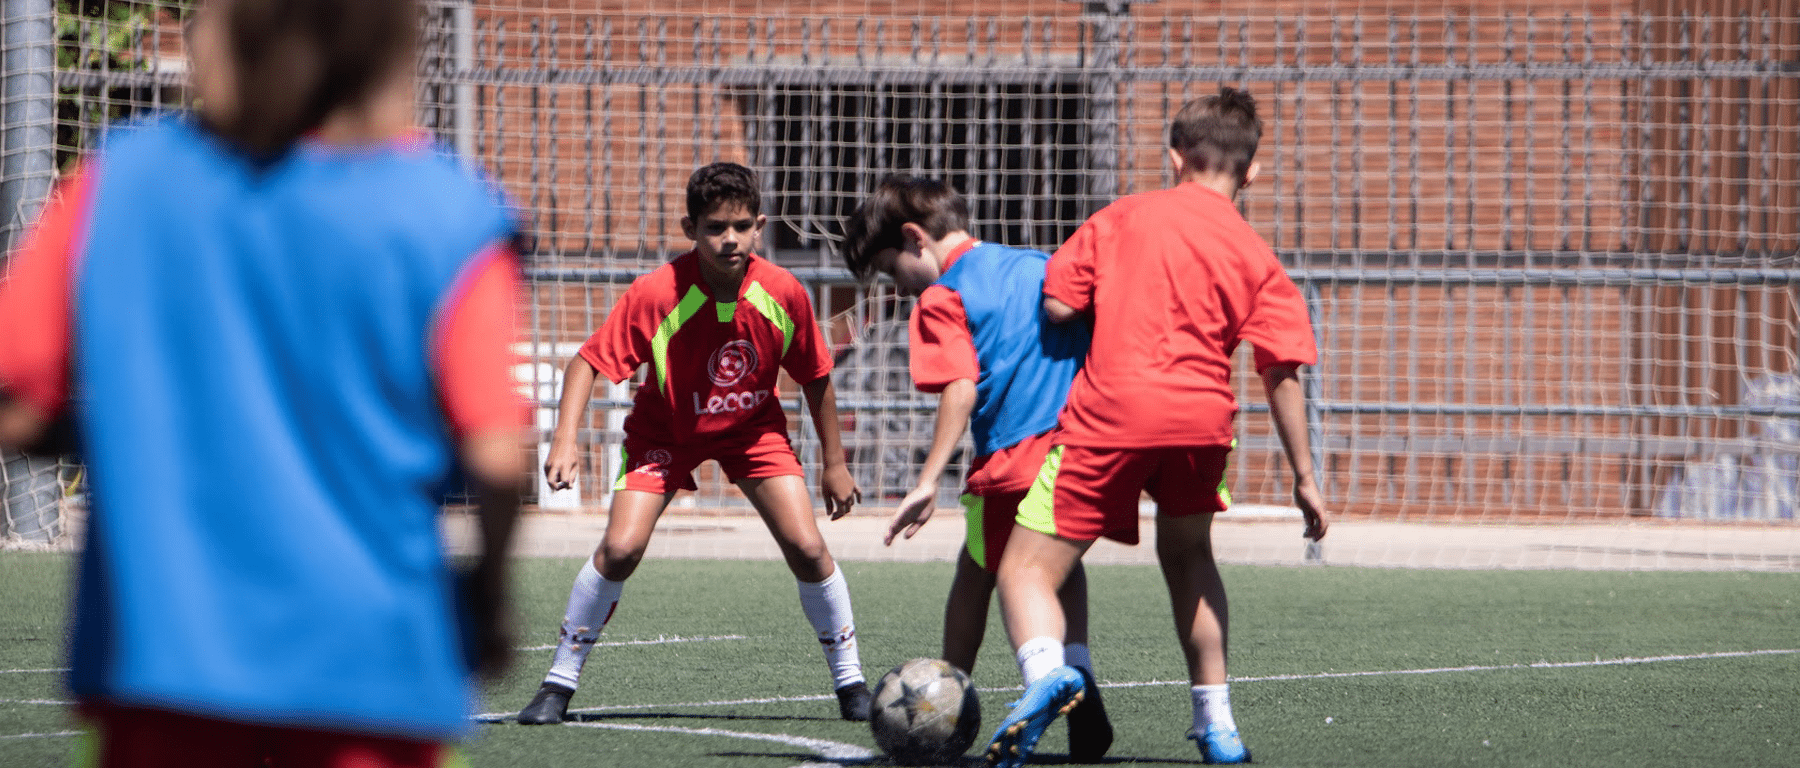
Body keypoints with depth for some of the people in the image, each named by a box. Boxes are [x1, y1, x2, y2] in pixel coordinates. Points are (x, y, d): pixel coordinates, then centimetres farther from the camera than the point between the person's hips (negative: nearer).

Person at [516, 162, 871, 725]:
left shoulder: (784, 293, -21)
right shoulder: (657, 293, -29)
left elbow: (816, 376, -5)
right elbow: (589, 361, -25)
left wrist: (834, 464, 1)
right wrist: (565, 440, -39)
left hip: (753, 428, 2)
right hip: (665, 432, -2)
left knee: (807, 547, -10)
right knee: (621, 547, -18)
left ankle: (850, 680, 10)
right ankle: (560, 682, -3)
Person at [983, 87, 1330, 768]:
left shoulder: (1124, 216, 10)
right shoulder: (1255, 255, 13)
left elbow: (1057, 304, 3)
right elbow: (1282, 373, 6)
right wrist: (1303, 477, 9)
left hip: (1110, 411, -3)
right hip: (1203, 413, 3)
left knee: (1028, 568, 0)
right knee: (1187, 553, 30)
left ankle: (1045, 668, -33)